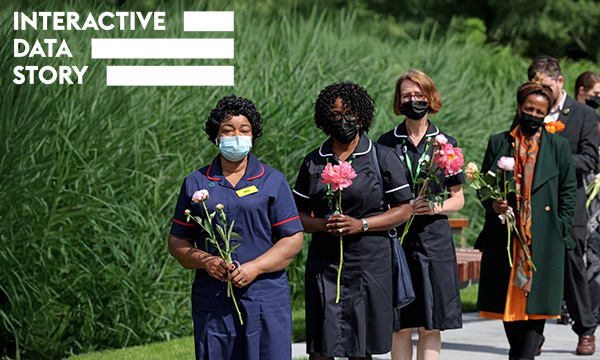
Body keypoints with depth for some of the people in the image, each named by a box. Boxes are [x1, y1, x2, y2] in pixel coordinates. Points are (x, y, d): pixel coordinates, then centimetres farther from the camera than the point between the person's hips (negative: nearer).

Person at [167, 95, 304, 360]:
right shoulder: (195, 183, 11)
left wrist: (254, 268, -11)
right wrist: (205, 261, -8)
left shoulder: (273, 181, 7)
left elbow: (293, 239, 2)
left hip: (265, 299, -1)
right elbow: (177, 241, 12)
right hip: (212, 302, 1)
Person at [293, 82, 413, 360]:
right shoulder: (313, 162, 9)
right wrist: (322, 224, -11)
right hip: (324, 262, 1)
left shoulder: (383, 158, 3)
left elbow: (404, 210, 2)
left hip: (370, 262, -1)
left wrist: (361, 224, -12)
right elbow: (298, 215, 12)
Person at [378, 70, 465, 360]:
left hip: (434, 240, 1)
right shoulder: (386, 144, 6)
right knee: (401, 325, 0)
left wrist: (436, 207, -9)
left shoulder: (446, 144, 8)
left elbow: (458, 198, 12)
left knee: (431, 325, 0)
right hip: (396, 238, 0)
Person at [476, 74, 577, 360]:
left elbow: (569, 190, 8)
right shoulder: (498, 143, 9)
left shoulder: (558, 147, 6)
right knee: (507, 300, 7)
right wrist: (492, 204, -7)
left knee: (536, 299, -7)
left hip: (543, 239, -2)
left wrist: (560, 229, -1)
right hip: (504, 237, 2)